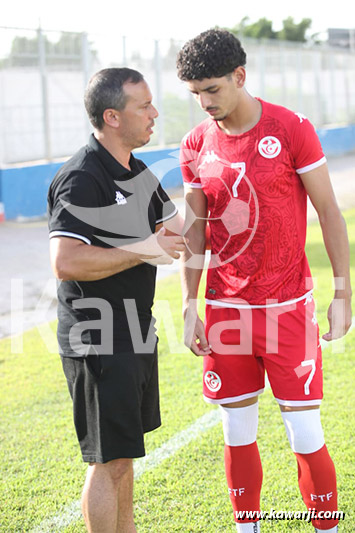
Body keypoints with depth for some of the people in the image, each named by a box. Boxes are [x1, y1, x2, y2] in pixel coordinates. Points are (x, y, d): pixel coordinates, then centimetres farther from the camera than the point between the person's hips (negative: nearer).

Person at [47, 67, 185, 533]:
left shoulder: (137, 172, 12)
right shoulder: (81, 180, -19)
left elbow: (177, 231, 20)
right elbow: (66, 262, -29)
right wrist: (141, 251, -23)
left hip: (136, 333, 9)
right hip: (99, 342, -9)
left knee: (122, 455, 18)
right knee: (109, 460, -3)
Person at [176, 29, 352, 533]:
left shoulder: (291, 129, -8)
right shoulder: (197, 146, 3)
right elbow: (195, 228, 10)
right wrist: (189, 306, 4)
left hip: (287, 307, -3)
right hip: (227, 310, 3)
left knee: (305, 434, -3)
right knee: (238, 432, 9)